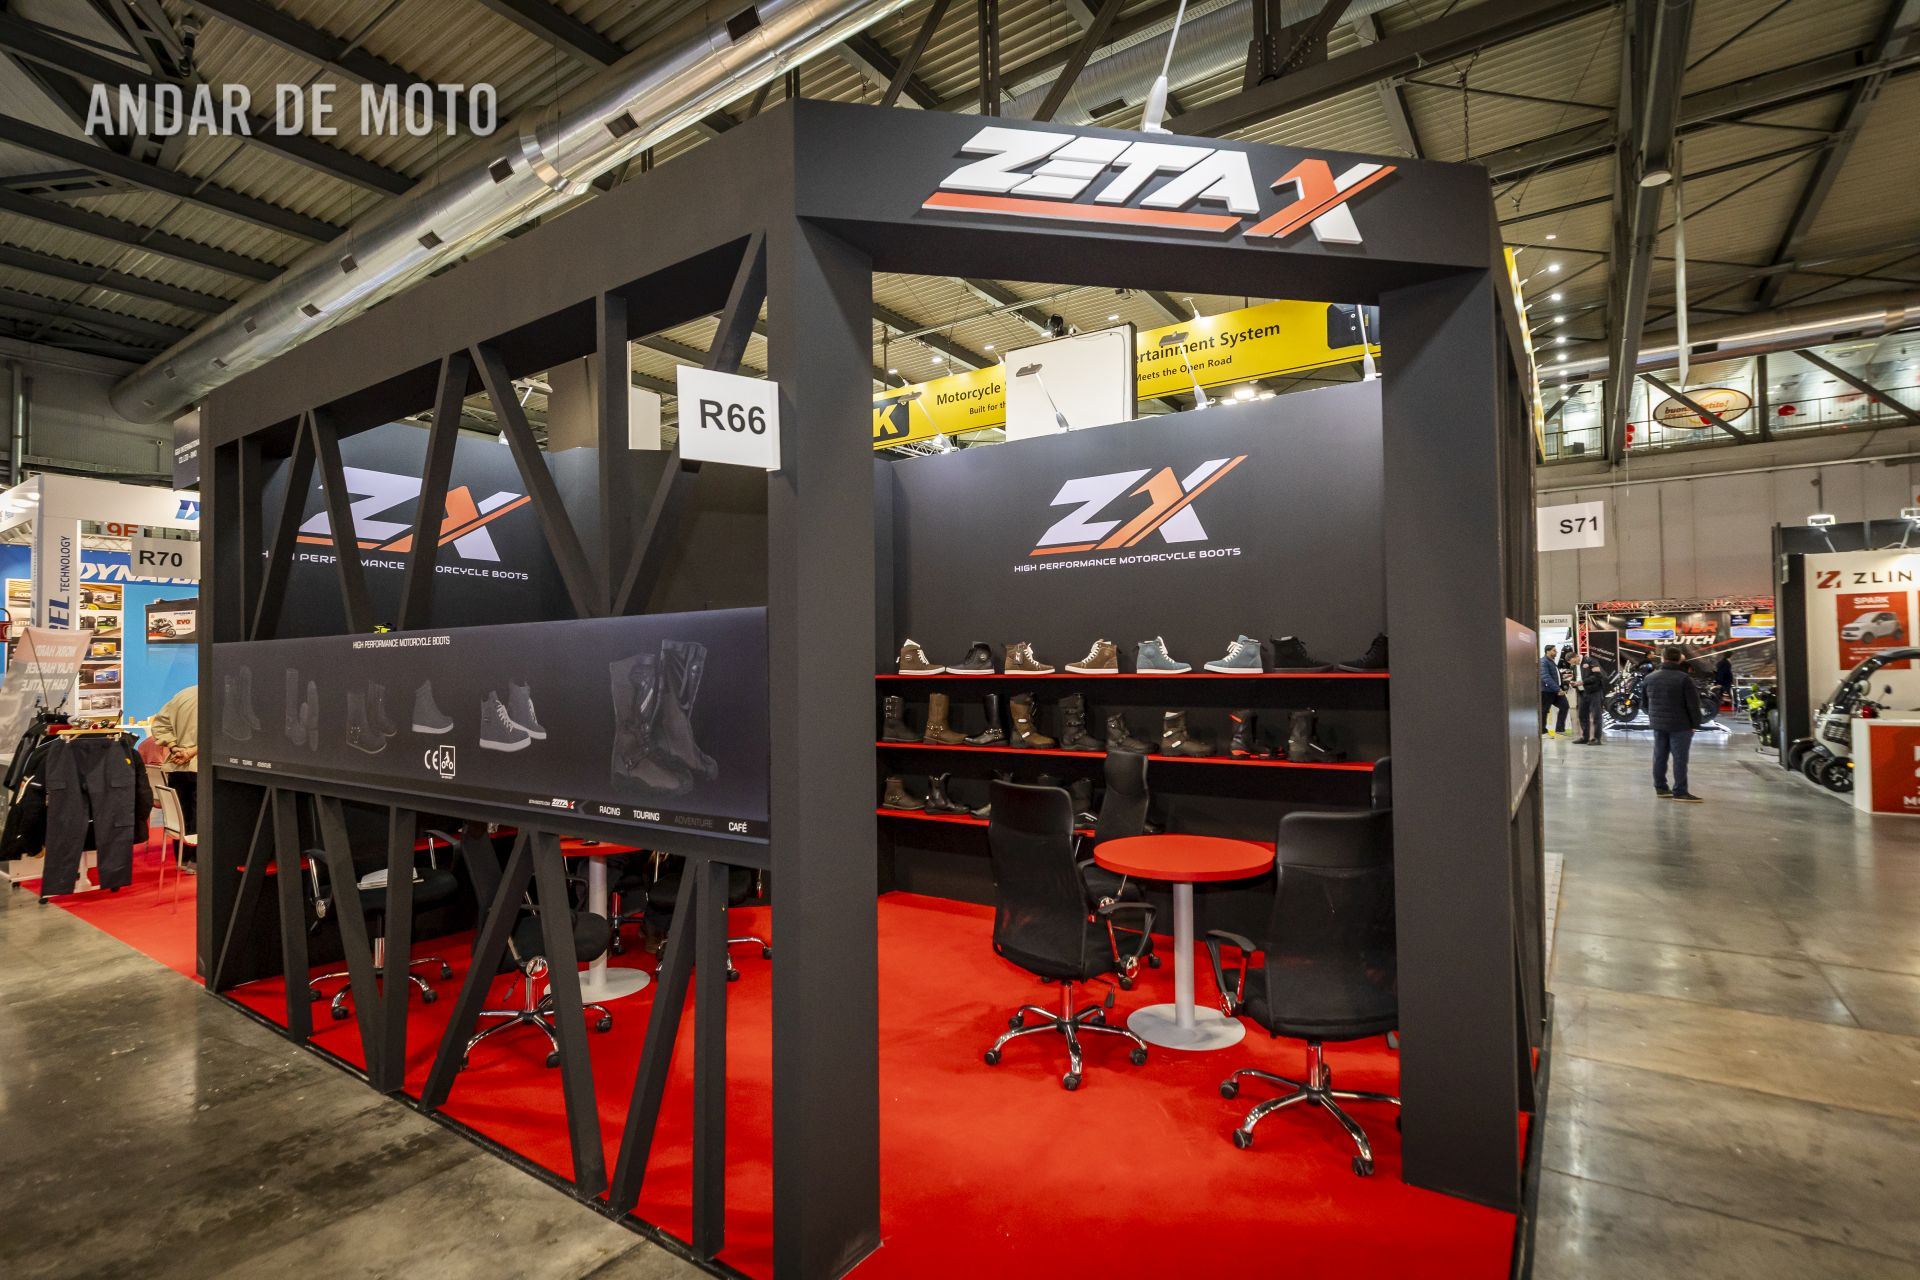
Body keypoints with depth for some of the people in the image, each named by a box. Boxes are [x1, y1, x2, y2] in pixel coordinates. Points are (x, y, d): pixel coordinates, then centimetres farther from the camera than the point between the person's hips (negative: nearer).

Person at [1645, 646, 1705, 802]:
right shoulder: (1684, 678, -14)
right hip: (1680, 725, -6)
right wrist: (1696, 723, -2)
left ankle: (1660, 788, 16)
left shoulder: (1651, 678, 5)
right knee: (1680, 758, -2)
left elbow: (1646, 701, 14)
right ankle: (1680, 792, -1)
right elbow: (1693, 704, -12)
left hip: (1658, 724, 6)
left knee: (1660, 756, 11)